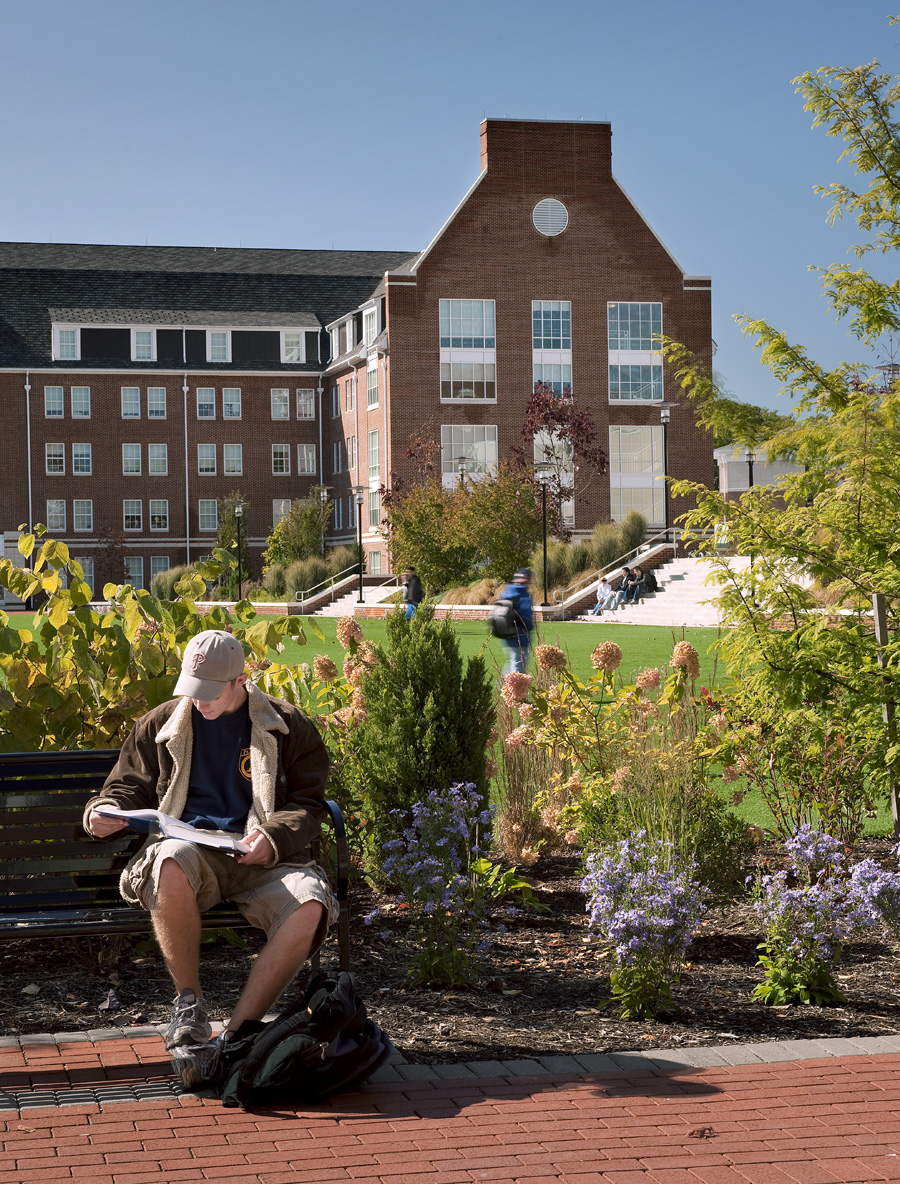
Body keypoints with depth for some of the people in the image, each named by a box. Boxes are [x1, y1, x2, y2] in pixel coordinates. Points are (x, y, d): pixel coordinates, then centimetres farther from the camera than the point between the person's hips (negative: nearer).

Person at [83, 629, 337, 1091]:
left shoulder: (286, 727, 12)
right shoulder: (160, 725, 18)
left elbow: (308, 802, 11)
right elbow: (131, 788, 25)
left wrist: (274, 837, -10)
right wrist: (105, 811, 1)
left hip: (260, 859, 0)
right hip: (191, 849, 0)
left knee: (310, 906, -34)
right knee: (172, 861, -40)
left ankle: (234, 1033, -29)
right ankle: (188, 1002, -22)